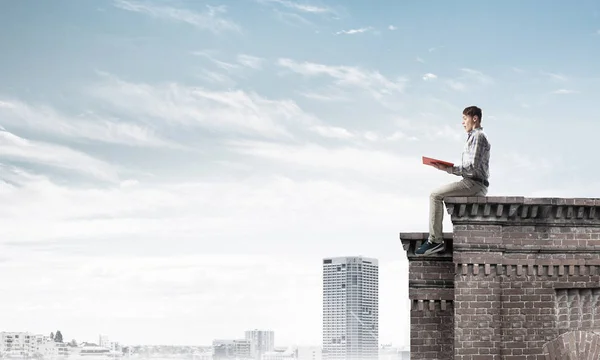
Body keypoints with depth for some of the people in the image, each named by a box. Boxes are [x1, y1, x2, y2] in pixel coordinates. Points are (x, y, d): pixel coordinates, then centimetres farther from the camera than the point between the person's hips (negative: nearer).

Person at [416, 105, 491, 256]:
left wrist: (448, 169, -19)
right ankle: (435, 238, 10)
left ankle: (435, 240, -20)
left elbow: (473, 168, -19)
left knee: (435, 195, -16)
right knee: (437, 195, 18)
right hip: (474, 184, 11)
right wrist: (447, 167, 12)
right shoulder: (476, 136, 25)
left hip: (474, 183, -11)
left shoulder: (478, 136, -8)